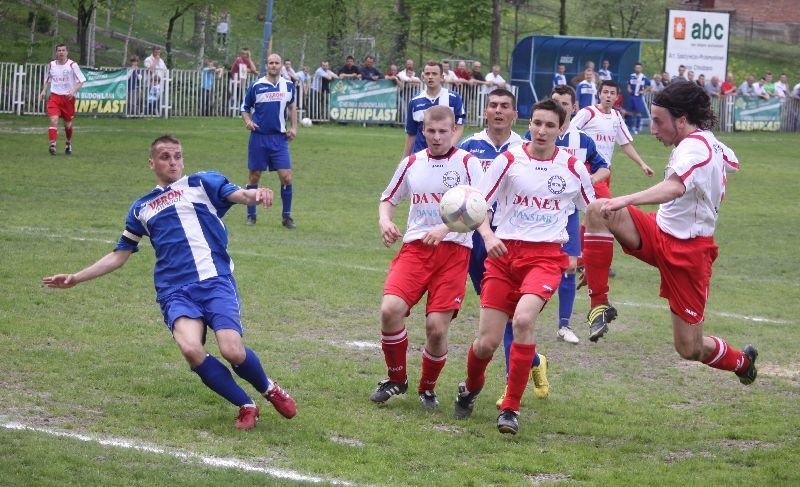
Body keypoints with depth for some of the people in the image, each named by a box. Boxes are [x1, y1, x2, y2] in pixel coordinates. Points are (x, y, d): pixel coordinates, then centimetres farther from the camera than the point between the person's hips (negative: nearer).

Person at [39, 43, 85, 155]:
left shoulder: (72, 65, -6)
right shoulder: (51, 65, 6)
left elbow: (81, 80, -6)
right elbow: (47, 80, 22)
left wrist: (73, 90, -21)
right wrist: (44, 90, 6)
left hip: (68, 97, -1)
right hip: (54, 96, 1)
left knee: (68, 123, 11)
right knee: (53, 120, -20)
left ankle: (69, 144, 36)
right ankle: (52, 144, -28)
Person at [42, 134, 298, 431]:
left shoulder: (202, 183, 13)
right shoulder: (141, 208, 23)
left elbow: (239, 195, -6)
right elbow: (119, 256, 29)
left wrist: (257, 195, -30)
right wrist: (76, 278, 21)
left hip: (215, 282, -2)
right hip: (175, 291, 2)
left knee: (233, 351, -22)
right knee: (190, 349, -27)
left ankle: (269, 390, 13)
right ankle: (246, 406, -6)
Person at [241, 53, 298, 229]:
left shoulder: (288, 86, 5)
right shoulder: (256, 86, -3)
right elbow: (245, 108, 5)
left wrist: (293, 127, 9)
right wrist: (248, 121, -14)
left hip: (280, 137, 1)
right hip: (258, 137, -1)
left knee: (286, 177, -7)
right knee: (254, 176, 4)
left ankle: (286, 216, 6)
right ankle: (251, 215, 16)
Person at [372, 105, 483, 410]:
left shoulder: (467, 163, 1)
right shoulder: (412, 163, 13)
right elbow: (388, 199, 24)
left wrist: (445, 228, -24)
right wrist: (384, 221, 1)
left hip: (454, 250, -3)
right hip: (414, 247, 3)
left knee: (437, 326, -10)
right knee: (390, 309, -19)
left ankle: (428, 388, 17)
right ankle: (397, 378, 5)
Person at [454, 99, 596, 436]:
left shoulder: (573, 168, 4)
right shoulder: (509, 160, 1)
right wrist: (488, 235, -16)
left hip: (546, 256, -1)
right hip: (504, 253, 1)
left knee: (523, 319, -29)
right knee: (487, 342, -3)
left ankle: (511, 408, -17)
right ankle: (471, 388, 33)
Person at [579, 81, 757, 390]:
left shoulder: (694, 148, -23)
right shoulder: (710, 143, 7)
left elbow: (674, 188, -44)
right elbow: (731, 162, 31)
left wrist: (626, 201, -59)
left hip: (687, 252, -9)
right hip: (660, 231, 9)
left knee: (690, 349, -1)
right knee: (597, 211, -19)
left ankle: (742, 361, 34)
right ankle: (599, 304, -17)